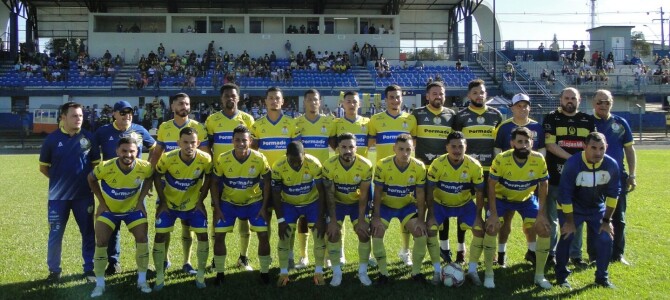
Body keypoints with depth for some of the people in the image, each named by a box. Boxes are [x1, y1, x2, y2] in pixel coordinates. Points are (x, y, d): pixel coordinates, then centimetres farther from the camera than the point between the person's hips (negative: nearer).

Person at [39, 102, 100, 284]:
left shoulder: (88, 138, -1)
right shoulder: (52, 138, -4)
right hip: (58, 196, -1)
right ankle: (54, 271, 20)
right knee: (55, 234, 5)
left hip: (84, 195, 1)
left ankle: (90, 269, 21)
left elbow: (96, 164, 10)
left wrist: (88, 180, 2)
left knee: (88, 233, 8)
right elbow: (43, 167, 7)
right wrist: (60, 180, 7)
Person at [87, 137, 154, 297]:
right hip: (109, 209, -1)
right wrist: (101, 202, -8)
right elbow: (91, 179, -7)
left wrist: (141, 200, -6)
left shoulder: (144, 167, -24)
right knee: (101, 242, -7)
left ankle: (142, 280, 12)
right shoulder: (106, 167, -29)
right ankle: (99, 284, 9)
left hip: (133, 208, 1)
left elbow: (150, 178, 1)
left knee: (142, 239, -6)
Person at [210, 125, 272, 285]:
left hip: (254, 201, 0)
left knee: (263, 235, -8)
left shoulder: (260, 159, -20)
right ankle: (220, 273, 14)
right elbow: (214, 183, -6)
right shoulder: (222, 159, -19)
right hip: (229, 202, 1)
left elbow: (266, 183, -6)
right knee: (219, 235, -5)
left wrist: (264, 207, -9)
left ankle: (264, 272, 10)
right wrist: (217, 208, -9)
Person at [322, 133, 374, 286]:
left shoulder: (365, 165, -26)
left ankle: (363, 271, 8)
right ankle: (336, 272, 4)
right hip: (337, 203, 0)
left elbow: (363, 195, -16)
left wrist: (361, 219, -16)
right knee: (333, 233, -11)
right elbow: (329, 195, -18)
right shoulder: (329, 165, -27)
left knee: (364, 233, -9)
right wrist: (333, 220, -18)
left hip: (357, 202, 0)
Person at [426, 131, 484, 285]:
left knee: (480, 229, -13)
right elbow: (430, 191, -17)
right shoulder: (437, 164, -25)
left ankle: (472, 269, 4)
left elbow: (479, 193, -10)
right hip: (440, 203, -1)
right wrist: (431, 215, -20)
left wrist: (478, 216, -13)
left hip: (465, 204, 1)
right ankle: (437, 270, -5)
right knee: (430, 229, -20)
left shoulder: (474, 166, -21)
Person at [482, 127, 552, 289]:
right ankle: (489, 275, -2)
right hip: (502, 197, -2)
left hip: (527, 199, 2)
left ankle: (539, 276, 11)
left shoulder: (539, 160, -22)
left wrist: (541, 213, -12)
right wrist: (493, 214, -22)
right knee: (491, 228, -19)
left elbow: (543, 186, -9)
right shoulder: (501, 159, -29)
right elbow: (491, 186, -20)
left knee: (545, 230, -7)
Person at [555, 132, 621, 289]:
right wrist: (570, 221, -16)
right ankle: (561, 276, 9)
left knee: (605, 239, -5)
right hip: (572, 208, -3)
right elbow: (565, 195, -22)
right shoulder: (572, 164, -29)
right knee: (566, 237, -11)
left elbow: (613, 194, -5)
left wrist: (607, 220, -3)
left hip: (597, 208, 3)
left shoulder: (612, 165, -18)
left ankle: (602, 277, 15)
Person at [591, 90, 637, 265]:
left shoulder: (621, 124, 6)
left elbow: (629, 150, 10)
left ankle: (617, 254, 19)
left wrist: (632, 175, 4)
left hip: (618, 177, 2)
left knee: (619, 218, 7)